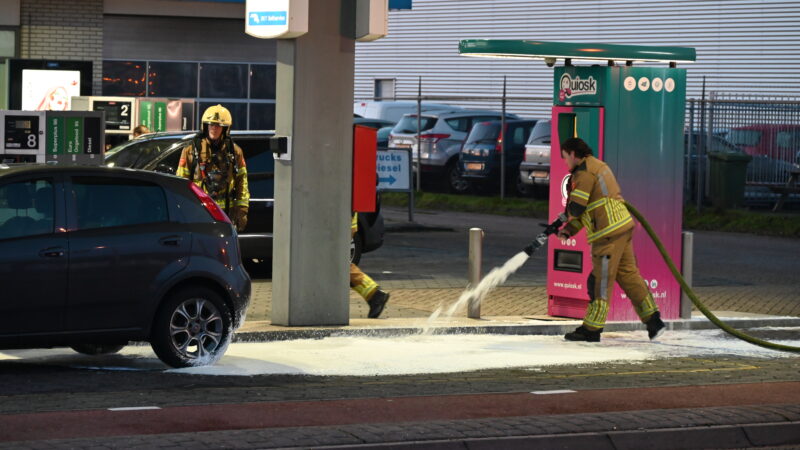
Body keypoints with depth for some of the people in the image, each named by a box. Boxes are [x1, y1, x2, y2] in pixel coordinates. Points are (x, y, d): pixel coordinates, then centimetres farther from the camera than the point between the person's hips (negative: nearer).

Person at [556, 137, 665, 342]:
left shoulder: (584, 171, -10)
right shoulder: (598, 166, 22)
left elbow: (576, 208, -15)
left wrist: (568, 216, 10)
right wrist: (569, 230, 16)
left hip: (609, 233, -10)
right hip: (623, 226, 10)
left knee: (601, 280, -4)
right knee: (628, 274, 13)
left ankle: (591, 330, 1)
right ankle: (653, 321, 14)